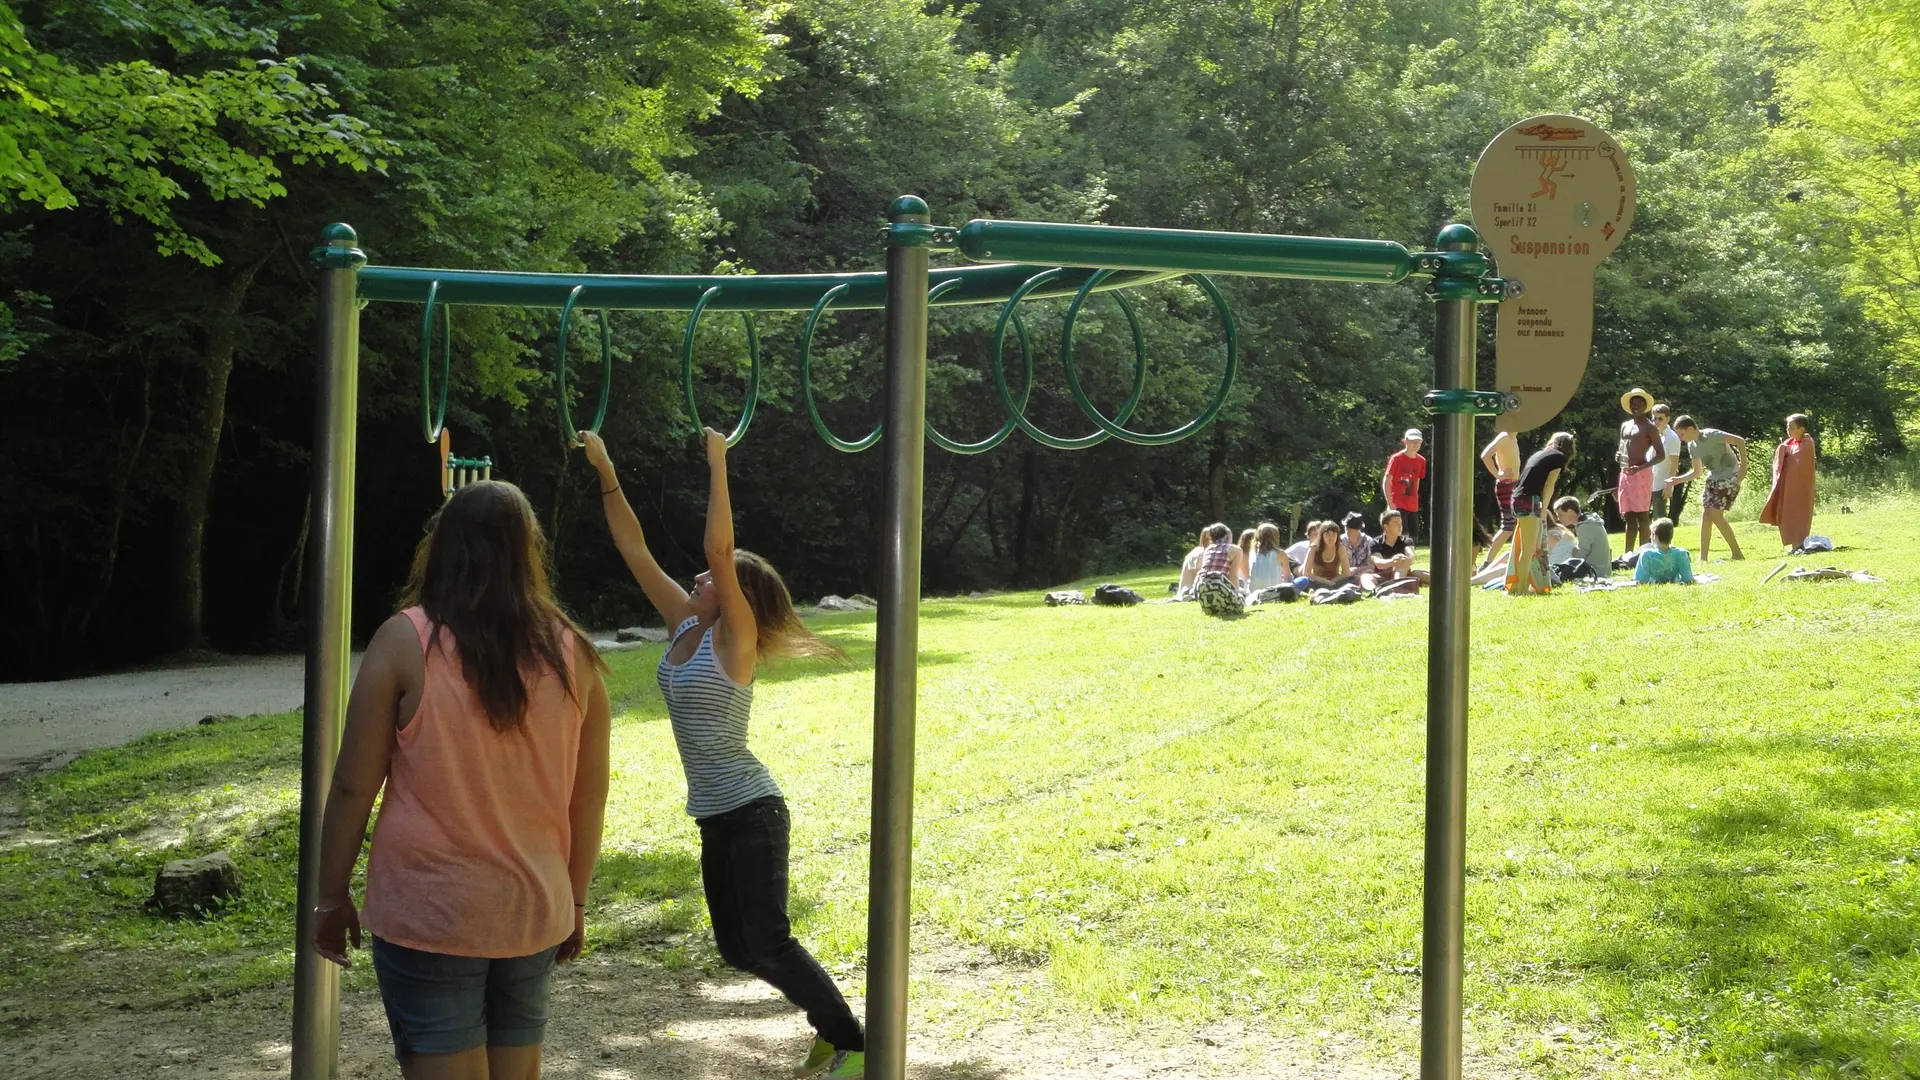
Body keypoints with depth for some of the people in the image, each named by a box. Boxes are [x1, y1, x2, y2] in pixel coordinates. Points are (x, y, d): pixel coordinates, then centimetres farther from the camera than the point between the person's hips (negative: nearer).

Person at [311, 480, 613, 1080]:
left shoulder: (404, 642, -9)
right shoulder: (570, 652, 1)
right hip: (536, 913, 4)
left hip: (429, 915, -4)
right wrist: (575, 901, 18)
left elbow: (352, 787, -7)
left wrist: (331, 898, 4)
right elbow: (590, 795, 7)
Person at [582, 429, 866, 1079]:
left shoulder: (735, 636, -11)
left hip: (752, 813, -8)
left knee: (768, 942, -17)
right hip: (714, 821, 8)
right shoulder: (685, 626, 8)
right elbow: (634, 551, 7)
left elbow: (720, 547, -25)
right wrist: (605, 473, 4)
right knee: (738, 949, 11)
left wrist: (717, 464, -21)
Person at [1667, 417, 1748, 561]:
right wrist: (1678, 480, 1)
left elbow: (1740, 441, -20)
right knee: (1705, 514, 1)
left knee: (1716, 514, -14)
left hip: (1730, 477, -8)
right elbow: (1697, 471, 15)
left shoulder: (1712, 435, -19)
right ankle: (1703, 557, 5)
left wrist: (1743, 466, -23)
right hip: (1714, 478, 8)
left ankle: (1737, 553, -6)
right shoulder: (1692, 445, 6)